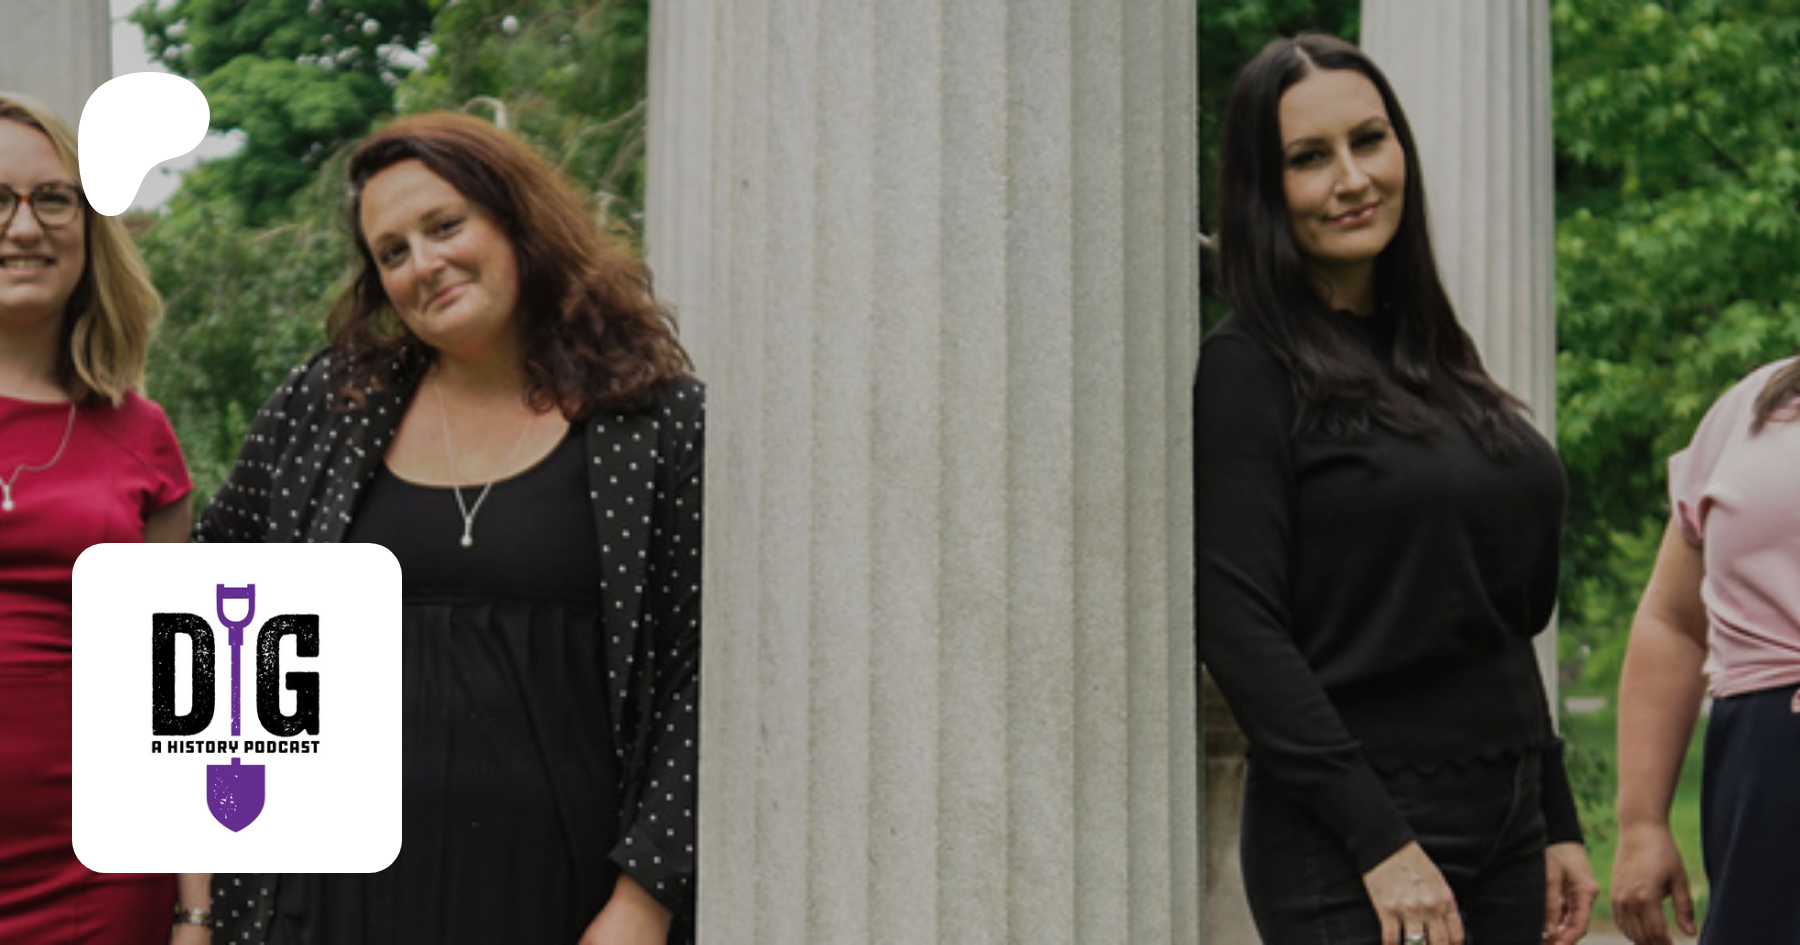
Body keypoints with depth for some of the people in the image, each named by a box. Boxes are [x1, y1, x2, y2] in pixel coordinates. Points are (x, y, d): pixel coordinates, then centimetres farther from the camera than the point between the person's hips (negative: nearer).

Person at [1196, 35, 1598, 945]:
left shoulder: (1439, 356, 13)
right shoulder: (1249, 368, -8)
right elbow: (1238, 631, -15)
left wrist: (1557, 826, 14)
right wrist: (1382, 842, -19)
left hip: (1503, 831, 7)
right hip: (1343, 849, -7)